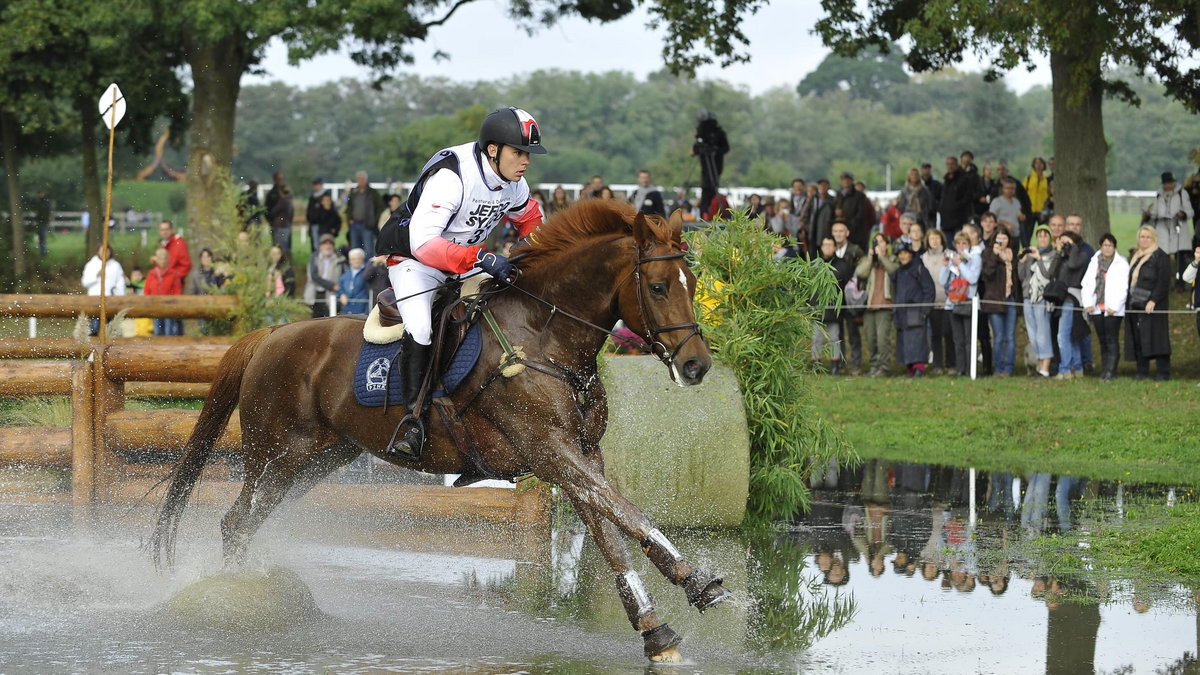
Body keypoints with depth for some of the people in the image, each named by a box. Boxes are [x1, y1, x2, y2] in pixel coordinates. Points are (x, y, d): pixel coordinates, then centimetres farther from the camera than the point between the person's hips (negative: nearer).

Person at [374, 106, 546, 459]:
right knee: (420, 329, -30)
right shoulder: (450, 177, -31)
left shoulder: (514, 185, -6)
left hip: (466, 263, 8)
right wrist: (480, 258, -48)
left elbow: (529, 219, 18)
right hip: (414, 258, -8)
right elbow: (422, 243, -39)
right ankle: (414, 422, -25)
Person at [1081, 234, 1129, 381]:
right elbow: (1086, 283, 12)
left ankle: (1110, 371, -9)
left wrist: (1114, 307, -13)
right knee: (1102, 340, 7)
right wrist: (1087, 303, -1)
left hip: (1113, 309, -5)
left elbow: (1123, 287, -5)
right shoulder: (1094, 262, 15)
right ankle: (1104, 370, 11)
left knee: (1112, 340, -8)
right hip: (1096, 308, 5)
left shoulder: (1121, 264, 1)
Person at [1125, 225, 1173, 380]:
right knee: (1138, 338, 2)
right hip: (1135, 304, 7)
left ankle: (1163, 372, -7)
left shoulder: (1161, 257, -2)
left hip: (1153, 305, -7)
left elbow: (1164, 282, -10)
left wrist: (1153, 300, -19)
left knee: (1155, 337, -9)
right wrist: (1128, 301, 13)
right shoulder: (1135, 257, 20)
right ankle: (1142, 371, 6)